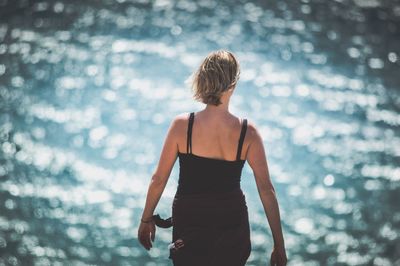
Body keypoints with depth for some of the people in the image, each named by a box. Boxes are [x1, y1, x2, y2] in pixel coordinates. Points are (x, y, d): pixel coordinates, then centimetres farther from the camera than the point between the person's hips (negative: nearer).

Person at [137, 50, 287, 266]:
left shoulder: (181, 125, -15)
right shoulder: (248, 133, -14)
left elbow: (158, 180, -8)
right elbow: (266, 190, -12)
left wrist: (146, 219, 7)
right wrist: (279, 245, -5)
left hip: (188, 221, 0)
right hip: (231, 222, 1)